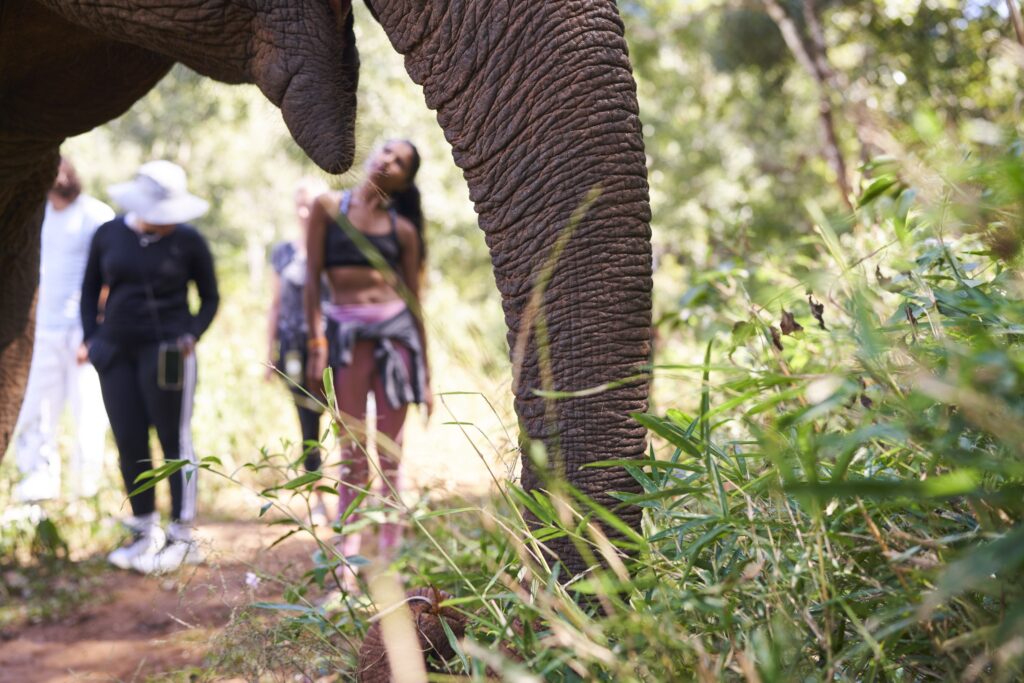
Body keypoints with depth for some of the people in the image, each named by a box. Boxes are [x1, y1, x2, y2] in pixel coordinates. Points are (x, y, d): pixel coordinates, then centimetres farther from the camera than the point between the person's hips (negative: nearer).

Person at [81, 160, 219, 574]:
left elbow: (210, 298, 7)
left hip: (166, 352, -3)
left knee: (174, 440, 0)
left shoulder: (188, 241, -3)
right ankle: (145, 532, 18)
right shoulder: (109, 236, 5)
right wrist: (92, 336, 5)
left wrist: (192, 335, -6)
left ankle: (182, 536, 7)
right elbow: (90, 290, 15)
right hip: (116, 352, 4)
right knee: (129, 443, 6)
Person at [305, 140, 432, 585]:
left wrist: (427, 375, 10)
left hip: (396, 331, 1)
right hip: (345, 331, -1)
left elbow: (413, 299, 10)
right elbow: (313, 277, 3)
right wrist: (315, 344, -5)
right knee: (353, 455, 0)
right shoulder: (329, 207, 5)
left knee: (390, 455, 3)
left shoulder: (402, 228, 8)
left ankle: (391, 557, 10)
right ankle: (346, 561, 5)